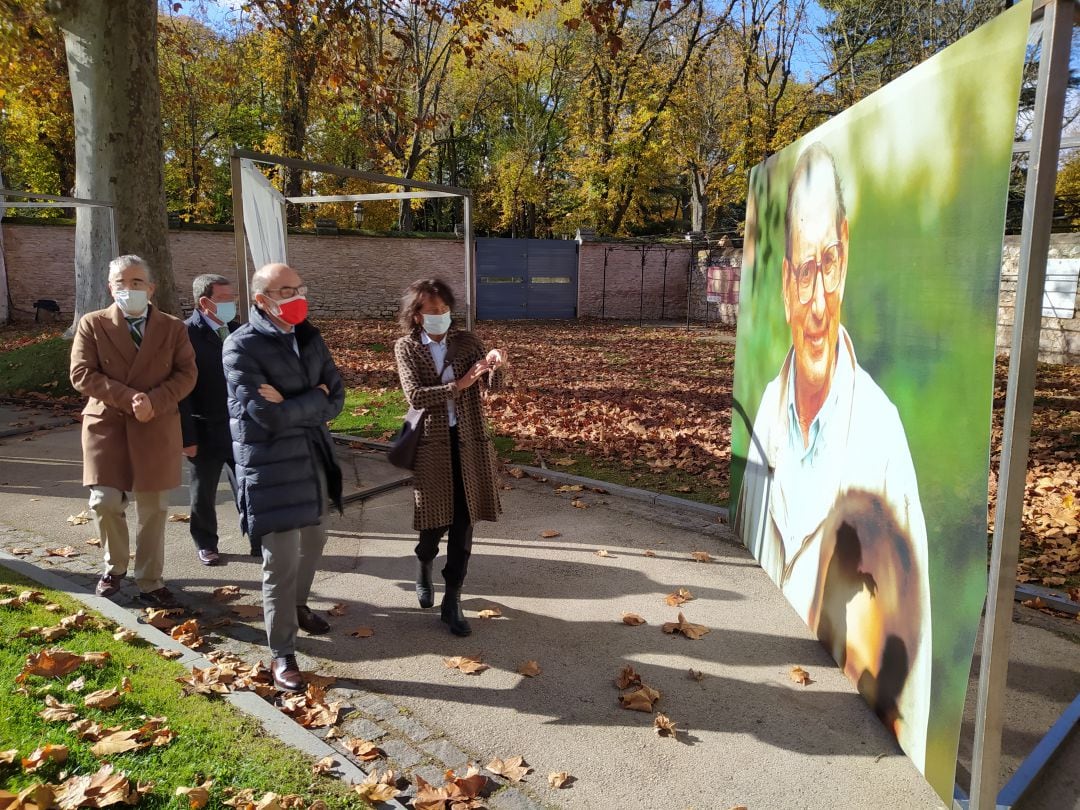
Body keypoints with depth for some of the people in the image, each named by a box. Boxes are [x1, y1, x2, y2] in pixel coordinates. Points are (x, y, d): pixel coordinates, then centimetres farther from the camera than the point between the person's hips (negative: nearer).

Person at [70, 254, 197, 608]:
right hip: (106, 424, -1)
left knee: (153, 509, 6)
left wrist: (154, 401, -17)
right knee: (105, 502, -5)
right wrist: (127, 398, -18)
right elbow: (81, 374, -6)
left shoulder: (173, 327, 5)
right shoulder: (92, 324, 2)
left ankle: (149, 582, 20)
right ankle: (115, 566, 24)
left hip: (157, 429, 1)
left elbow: (186, 374, -1)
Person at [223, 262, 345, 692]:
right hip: (270, 465, -7)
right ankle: (282, 654, 11)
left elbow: (336, 396, 0)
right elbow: (266, 415, -23)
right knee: (282, 559, -4)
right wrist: (313, 401, -11)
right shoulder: (241, 347, -15)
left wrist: (292, 408, -16)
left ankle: (297, 606, 47)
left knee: (313, 542, 21)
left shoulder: (309, 336, 6)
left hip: (313, 457, 7)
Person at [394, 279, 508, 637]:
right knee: (436, 521, 8)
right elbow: (415, 396, -16)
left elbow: (494, 384, -5)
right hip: (431, 443, -2)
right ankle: (423, 568, 42)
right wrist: (458, 385, -25)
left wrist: (496, 364, -27)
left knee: (463, 523, 4)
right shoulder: (406, 347, -4)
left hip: (469, 441, 2)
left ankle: (452, 601, 16)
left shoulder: (466, 340, 2)